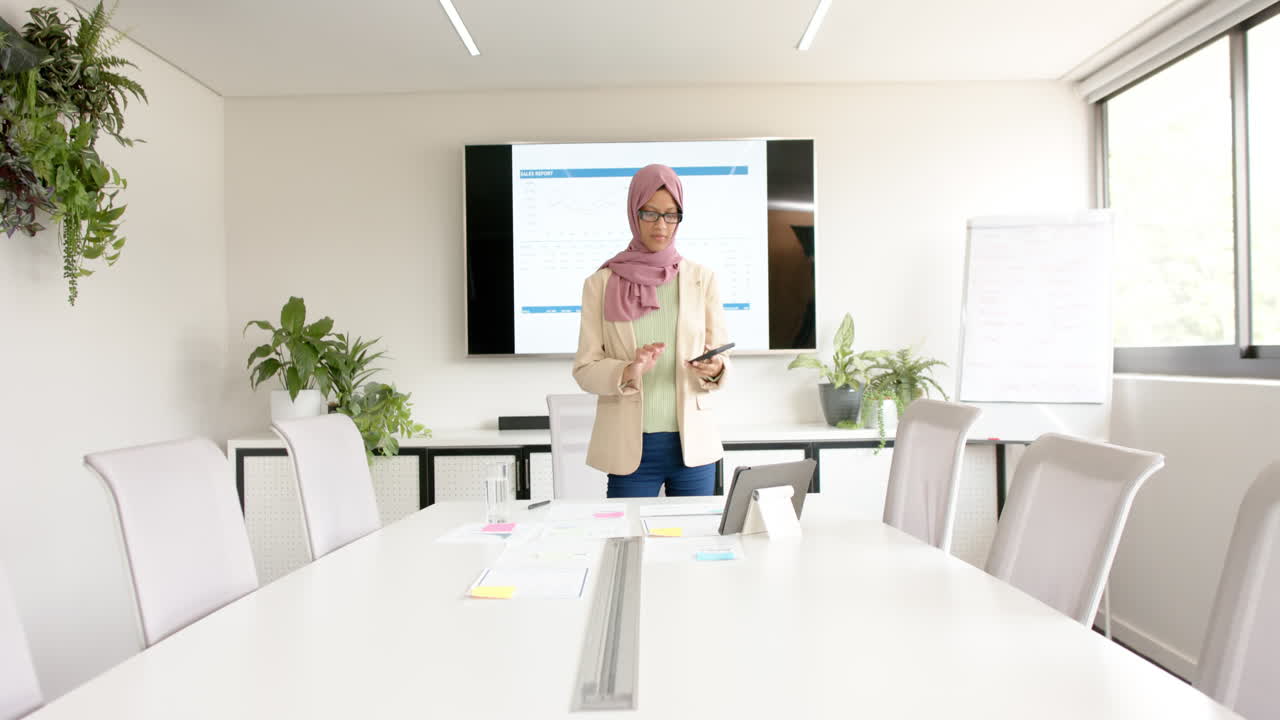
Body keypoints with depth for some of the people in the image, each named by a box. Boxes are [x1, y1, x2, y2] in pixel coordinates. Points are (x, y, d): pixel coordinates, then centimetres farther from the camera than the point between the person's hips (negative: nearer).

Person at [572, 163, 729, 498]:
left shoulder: (702, 278, 4)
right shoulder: (600, 283, 0)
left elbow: (722, 357, 5)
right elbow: (584, 369, -2)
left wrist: (714, 369, -17)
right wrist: (629, 372, -21)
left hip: (692, 442, 2)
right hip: (629, 446, -1)